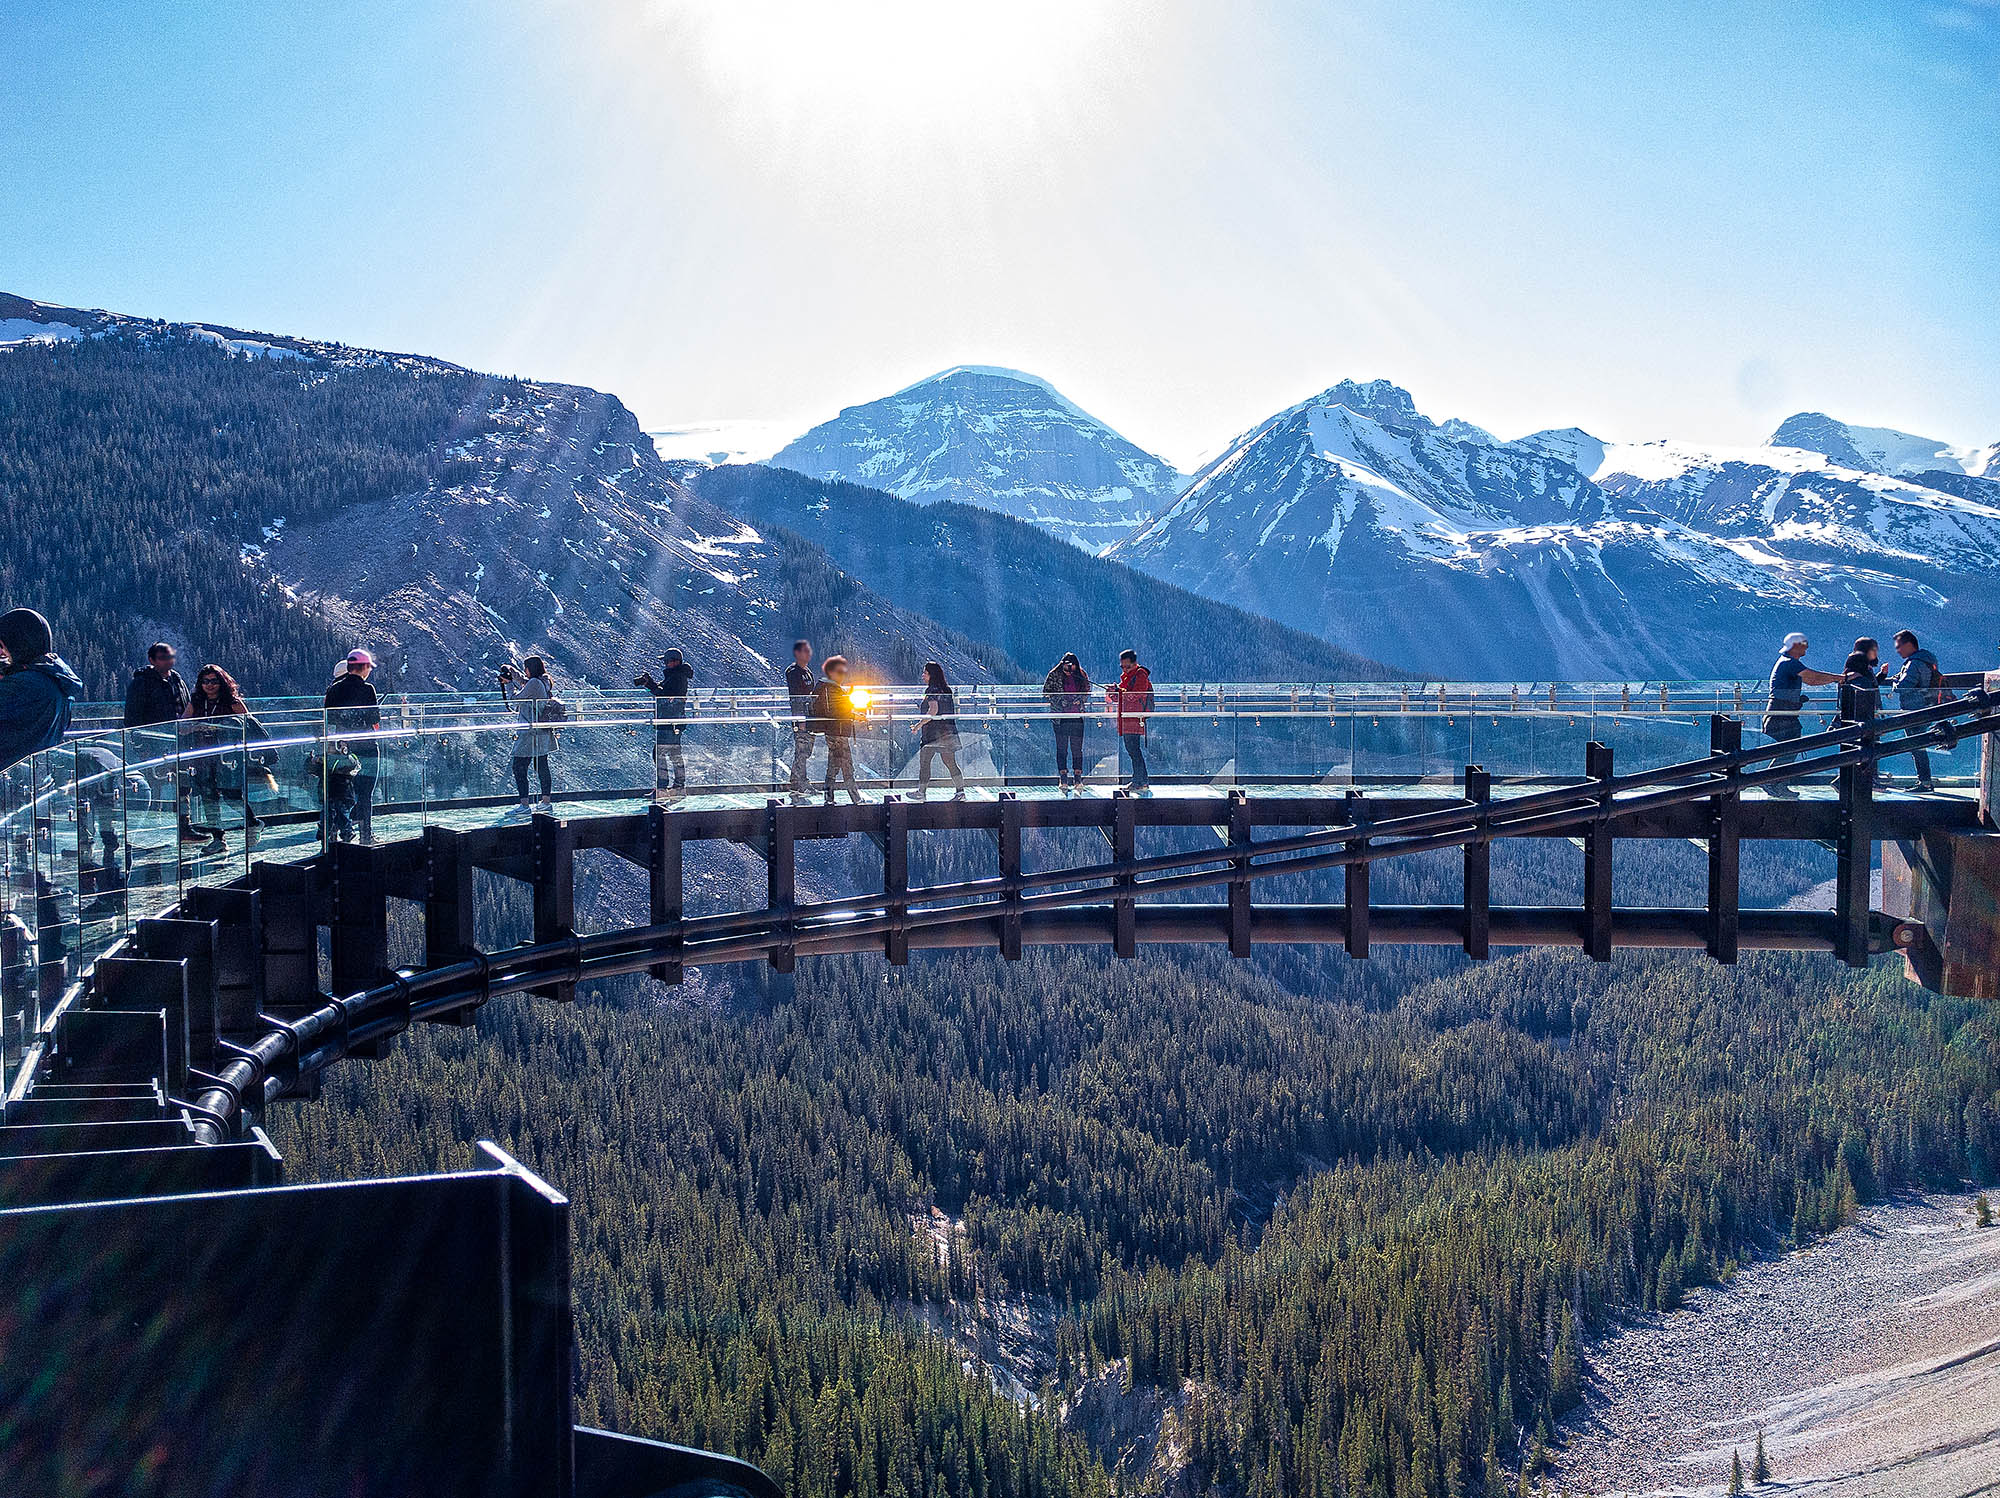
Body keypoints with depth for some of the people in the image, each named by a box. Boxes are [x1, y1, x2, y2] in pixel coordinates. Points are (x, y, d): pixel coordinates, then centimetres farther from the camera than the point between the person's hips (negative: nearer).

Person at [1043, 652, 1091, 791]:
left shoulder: (1082, 676, 7)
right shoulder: (1054, 676, 0)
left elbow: (1087, 693, 15)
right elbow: (1046, 692, 2)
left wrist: (1079, 699, -6)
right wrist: (1060, 700, -11)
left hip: (1077, 717, 2)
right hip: (1060, 716, -2)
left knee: (1077, 748, 0)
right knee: (1061, 748, -2)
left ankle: (1078, 779, 5)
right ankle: (1063, 780, 2)